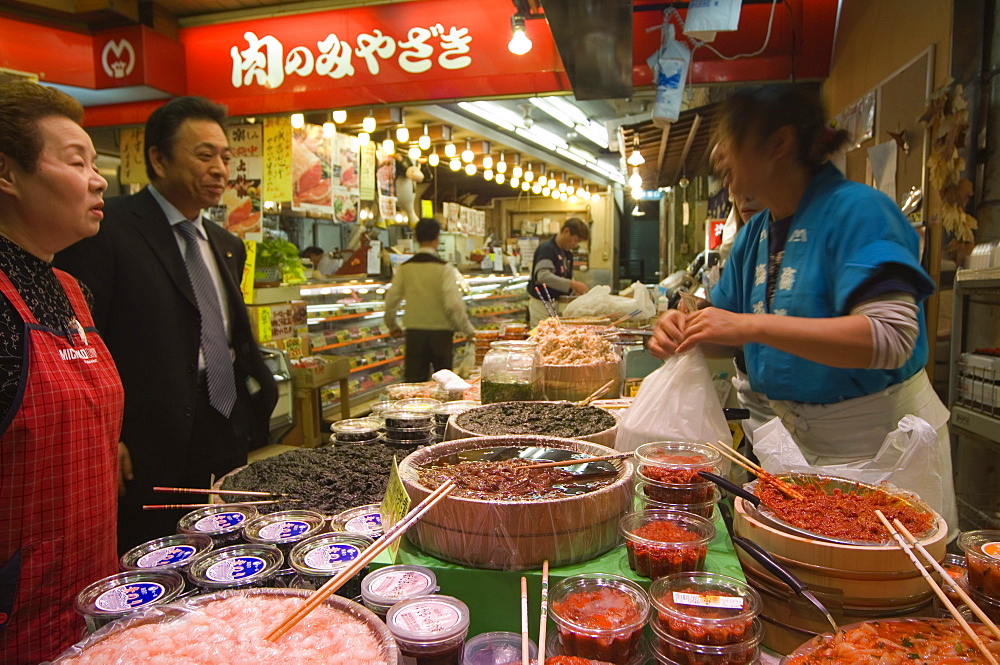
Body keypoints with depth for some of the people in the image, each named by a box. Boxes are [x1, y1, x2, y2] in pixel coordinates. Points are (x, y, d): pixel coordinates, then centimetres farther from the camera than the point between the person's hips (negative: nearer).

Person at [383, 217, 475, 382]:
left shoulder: (405, 268, 1)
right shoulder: (444, 268, -10)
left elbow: (390, 301, 4)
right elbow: (453, 304, -17)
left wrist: (393, 327, 21)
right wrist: (469, 331, -5)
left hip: (414, 333, 3)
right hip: (440, 333, -3)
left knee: (414, 381, 8)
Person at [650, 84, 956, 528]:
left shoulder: (857, 210, -20)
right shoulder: (754, 233, 4)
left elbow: (892, 336, -31)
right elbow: (727, 325, 11)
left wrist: (752, 326, -35)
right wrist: (685, 329, -12)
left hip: (879, 441, -7)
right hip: (796, 437, 7)